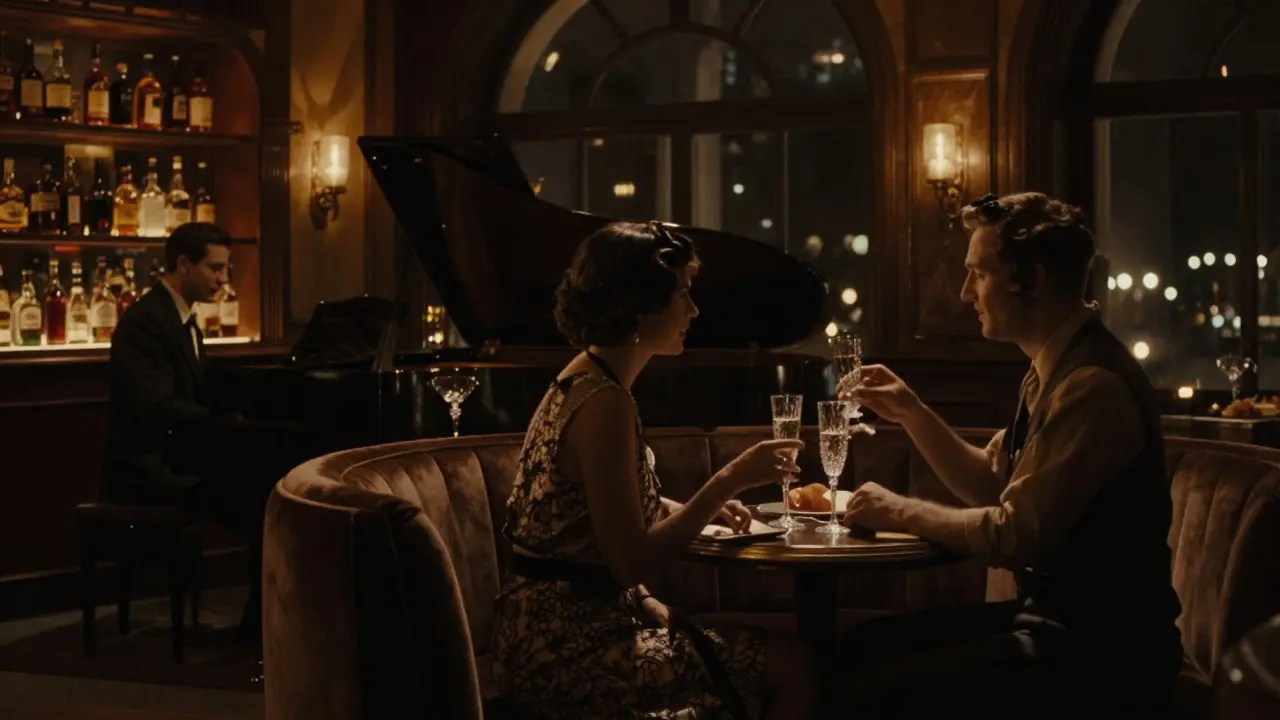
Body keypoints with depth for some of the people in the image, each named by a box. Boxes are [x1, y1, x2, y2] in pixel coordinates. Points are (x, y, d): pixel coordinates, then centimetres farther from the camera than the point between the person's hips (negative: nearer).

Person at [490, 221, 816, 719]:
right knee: (788, 666, -6)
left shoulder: (585, 378, 11)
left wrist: (705, 506, 8)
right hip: (567, 647, -10)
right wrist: (729, 481, -19)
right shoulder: (604, 402, -20)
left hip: (561, 628, 10)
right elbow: (633, 562, -24)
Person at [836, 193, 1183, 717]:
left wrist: (901, 513, -9)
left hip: (1105, 648, -10)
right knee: (860, 647, 8)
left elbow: (1014, 535, -23)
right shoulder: (1053, 370, 10)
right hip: (1056, 615, 10)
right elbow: (991, 485, 18)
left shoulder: (1092, 386, -22)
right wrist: (911, 412, 7)